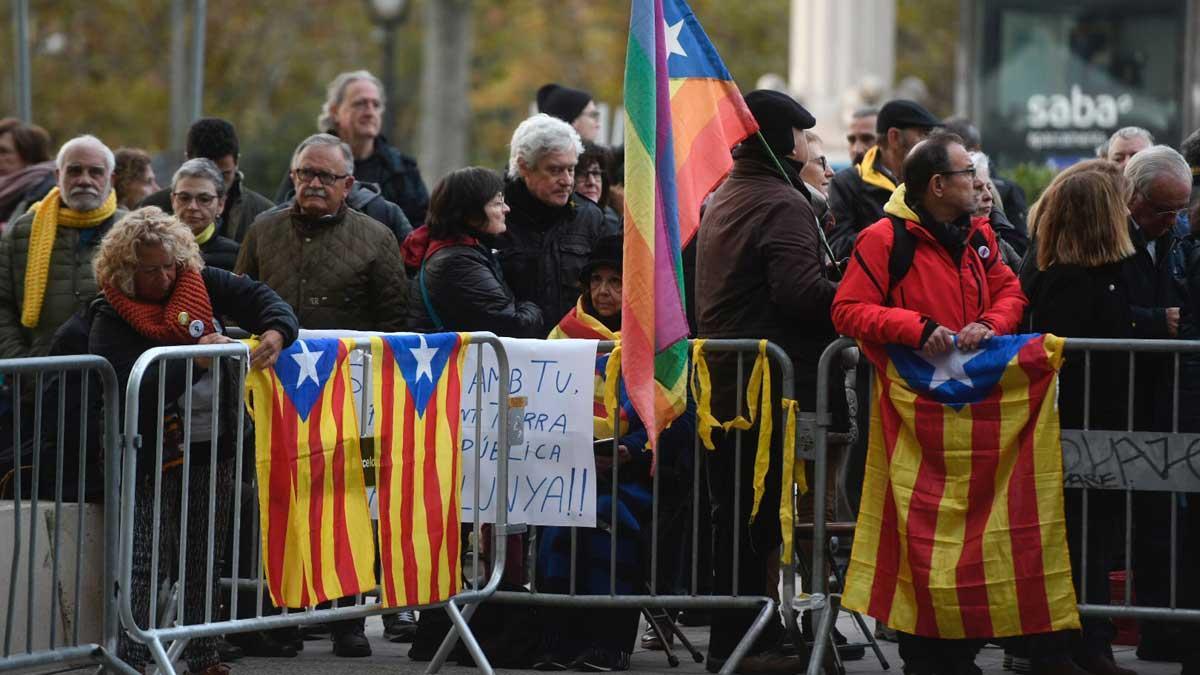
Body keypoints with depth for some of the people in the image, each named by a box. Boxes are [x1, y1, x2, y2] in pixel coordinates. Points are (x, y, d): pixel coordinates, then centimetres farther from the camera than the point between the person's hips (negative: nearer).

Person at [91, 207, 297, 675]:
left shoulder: (201, 285, 1)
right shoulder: (111, 320, -10)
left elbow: (258, 298, -3)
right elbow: (137, 390, -23)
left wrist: (276, 331, -25)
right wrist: (196, 359, -31)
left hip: (214, 449, 4)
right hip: (155, 457, -4)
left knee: (204, 562, 11)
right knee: (145, 563, -7)